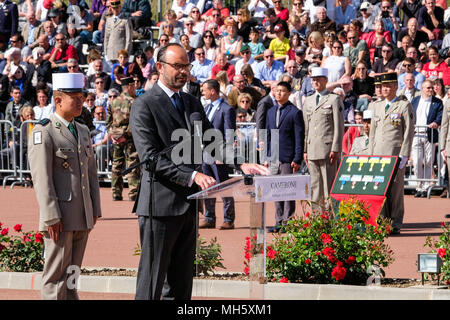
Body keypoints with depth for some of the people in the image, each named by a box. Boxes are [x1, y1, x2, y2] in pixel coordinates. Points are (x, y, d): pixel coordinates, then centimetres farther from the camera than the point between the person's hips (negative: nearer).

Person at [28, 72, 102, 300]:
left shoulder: (83, 132, 16)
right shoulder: (43, 133, -9)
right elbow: (41, 178, -14)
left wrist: (95, 210, 14)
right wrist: (51, 217, -19)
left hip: (83, 217, 8)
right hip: (60, 219, -7)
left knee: (72, 273, 11)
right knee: (56, 275, -4)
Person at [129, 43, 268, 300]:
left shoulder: (193, 104, 16)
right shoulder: (145, 106, -8)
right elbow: (151, 158, -17)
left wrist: (241, 164, -7)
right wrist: (192, 176, -26)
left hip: (188, 205, 8)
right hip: (161, 204, -8)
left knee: (181, 283, 10)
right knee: (152, 279, -5)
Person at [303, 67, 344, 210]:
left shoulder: (334, 99, 0)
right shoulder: (308, 101, 18)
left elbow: (339, 126, -5)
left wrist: (335, 149, -12)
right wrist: (305, 150, 12)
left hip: (327, 149, -6)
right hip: (312, 149, 6)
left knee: (329, 185, -6)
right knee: (314, 187, 6)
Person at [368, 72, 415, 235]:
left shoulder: (404, 106, -1)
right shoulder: (378, 107, 16)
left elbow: (409, 132, -5)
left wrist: (404, 156, -11)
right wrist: (370, 155, 12)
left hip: (396, 153, -5)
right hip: (378, 154, 5)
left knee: (395, 188, -4)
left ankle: (395, 224, 2)